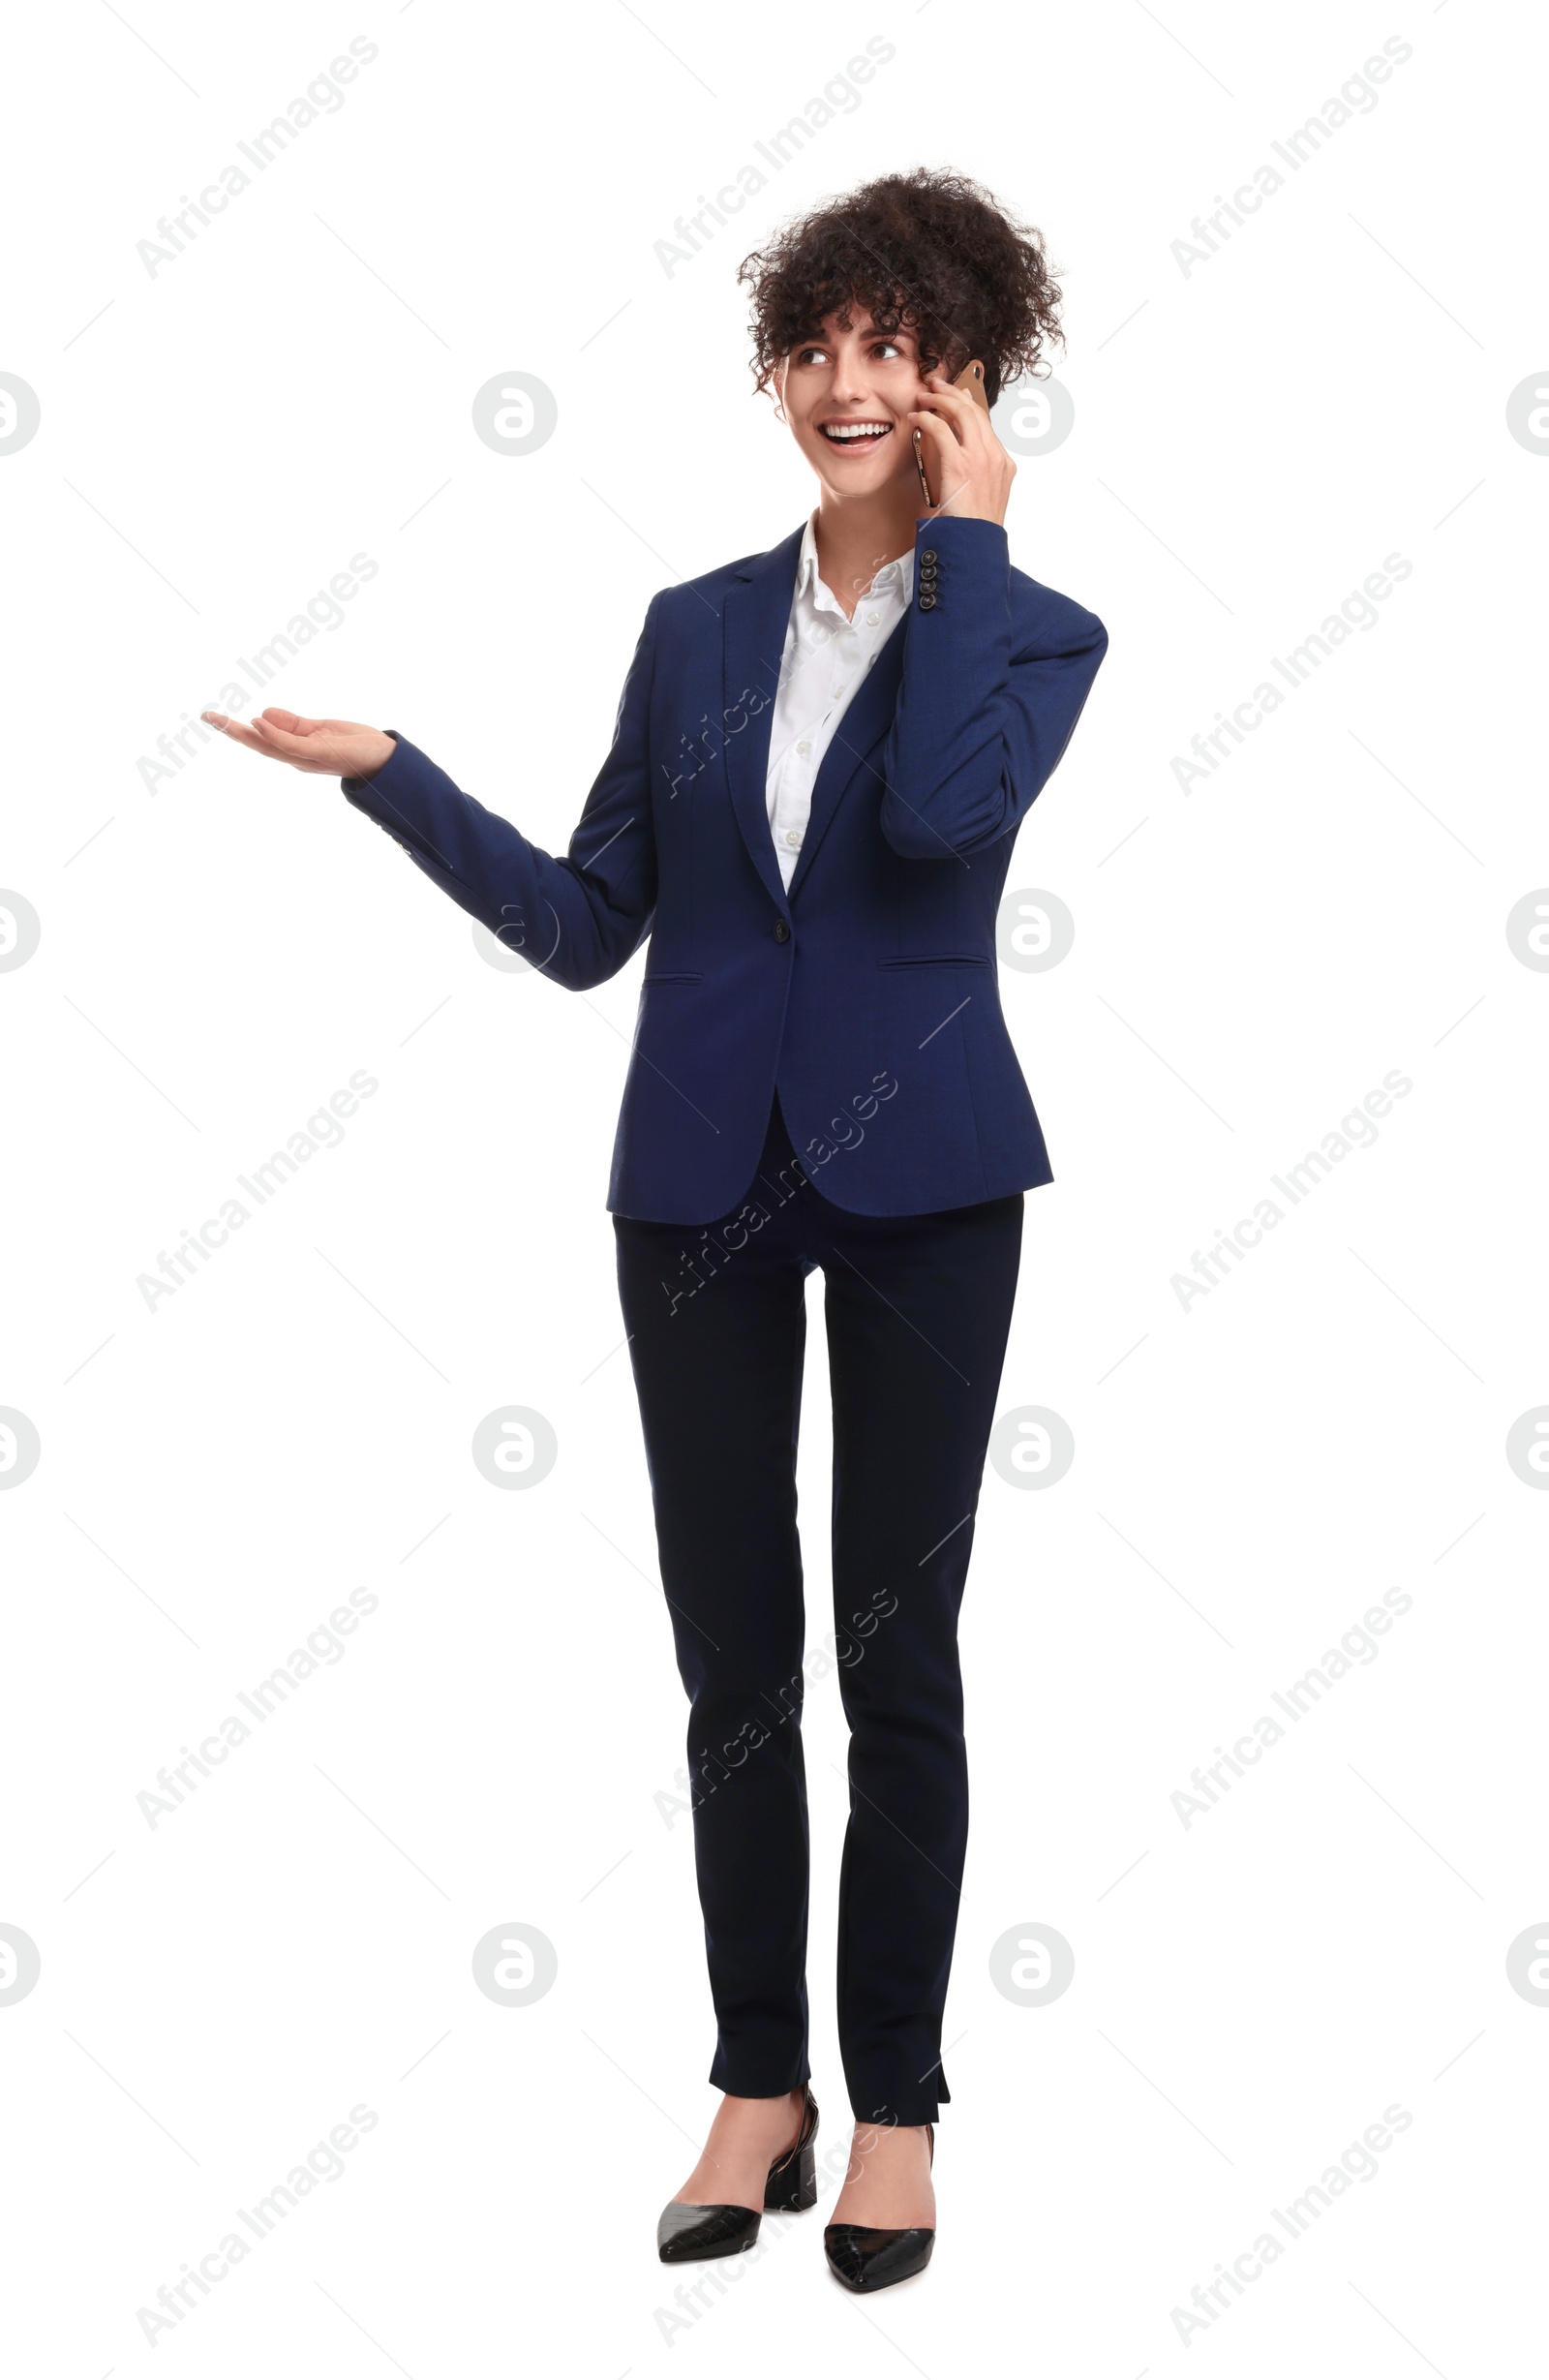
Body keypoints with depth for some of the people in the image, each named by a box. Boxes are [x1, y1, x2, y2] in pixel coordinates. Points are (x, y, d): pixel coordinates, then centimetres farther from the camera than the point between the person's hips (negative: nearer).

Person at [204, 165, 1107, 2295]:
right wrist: (384, 770, 1)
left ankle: (898, 2107, 19)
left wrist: (960, 537, -12)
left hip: (917, 1178, -3)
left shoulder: (1028, 633, 1)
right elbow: (584, 925, 8)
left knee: (899, 1657, 4)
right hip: (703, 1179, 3)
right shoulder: (698, 629, 10)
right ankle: (761, 2090, 23)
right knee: (732, 1657, 8)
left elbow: (943, 810, -22)